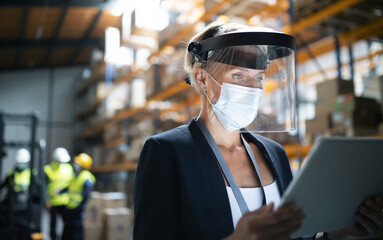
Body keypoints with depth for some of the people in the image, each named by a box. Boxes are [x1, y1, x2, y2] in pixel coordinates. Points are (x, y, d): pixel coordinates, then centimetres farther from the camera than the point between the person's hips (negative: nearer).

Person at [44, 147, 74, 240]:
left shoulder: (69, 168, 2)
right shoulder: (47, 170, -6)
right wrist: (47, 200, -11)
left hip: (66, 201, 1)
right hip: (53, 202, -1)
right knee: (53, 221, 12)